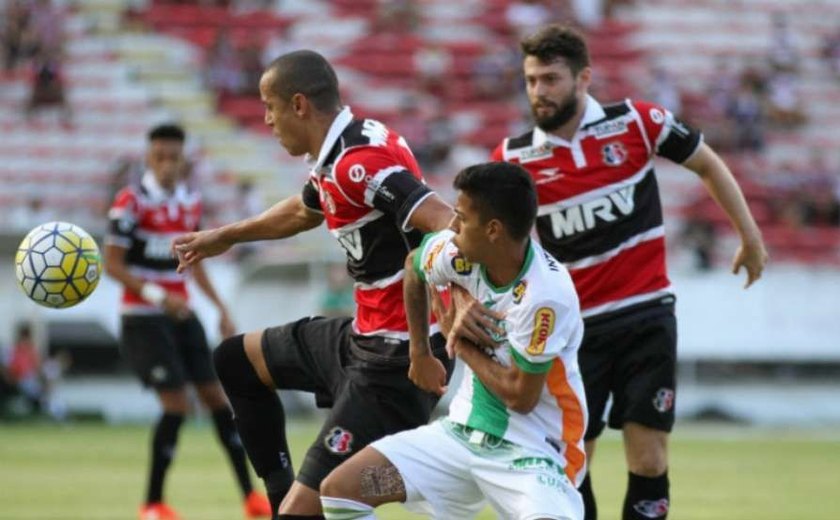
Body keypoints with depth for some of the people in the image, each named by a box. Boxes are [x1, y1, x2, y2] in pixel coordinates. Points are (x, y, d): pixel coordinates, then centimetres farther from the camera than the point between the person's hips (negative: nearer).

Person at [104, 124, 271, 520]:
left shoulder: (190, 202, 9)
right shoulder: (131, 201, -12)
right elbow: (113, 265, -14)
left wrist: (220, 308, 15)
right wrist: (157, 296, -25)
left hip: (182, 314, 7)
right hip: (144, 318, -7)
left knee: (216, 396, 4)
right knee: (176, 404, -13)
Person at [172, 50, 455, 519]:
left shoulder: (360, 161, -23)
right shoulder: (334, 156, 8)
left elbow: (447, 225, -34)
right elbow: (303, 211, 32)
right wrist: (226, 236, 47)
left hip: (396, 358, -10)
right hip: (365, 335, 10)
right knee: (236, 361, 27)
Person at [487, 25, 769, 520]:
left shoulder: (637, 122, -5)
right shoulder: (514, 157, -4)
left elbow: (709, 165, 10)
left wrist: (751, 237, 10)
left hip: (646, 315, -1)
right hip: (576, 325, 1)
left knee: (648, 461, -5)